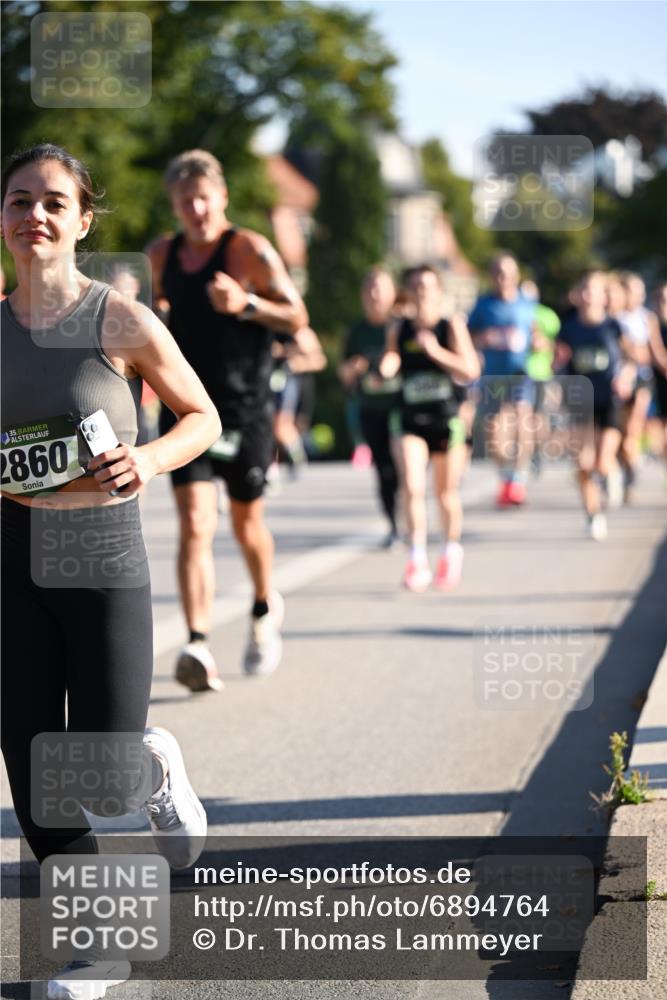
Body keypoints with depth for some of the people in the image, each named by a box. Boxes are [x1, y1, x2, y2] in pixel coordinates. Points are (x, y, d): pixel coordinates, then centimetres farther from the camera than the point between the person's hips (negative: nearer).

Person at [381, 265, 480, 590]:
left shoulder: (452, 326, -5)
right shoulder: (399, 330, 3)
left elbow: (471, 370, -14)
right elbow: (389, 366, 13)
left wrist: (435, 351, -23)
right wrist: (386, 366, -10)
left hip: (446, 420, -1)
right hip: (411, 420, 1)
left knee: (446, 493, 10)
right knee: (413, 488, -16)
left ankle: (452, 551, 33)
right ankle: (417, 559, -15)